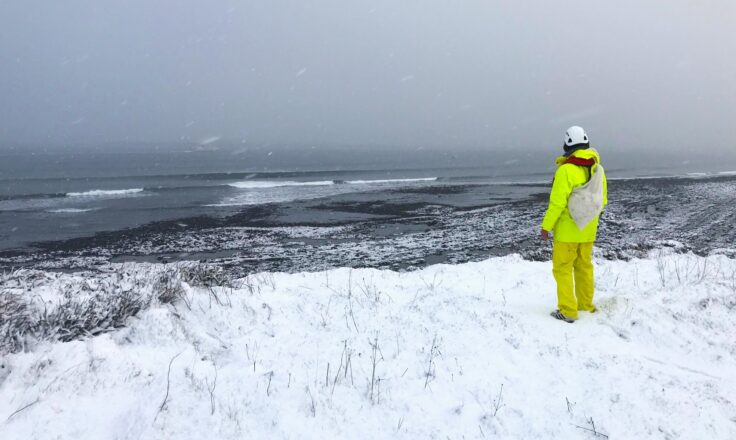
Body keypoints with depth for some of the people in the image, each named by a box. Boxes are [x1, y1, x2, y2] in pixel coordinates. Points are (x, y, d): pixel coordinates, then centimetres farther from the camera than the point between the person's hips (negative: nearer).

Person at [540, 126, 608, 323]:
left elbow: (557, 203, -21)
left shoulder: (566, 170, -20)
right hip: (588, 230, 7)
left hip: (567, 230, -6)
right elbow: (602, 200, 10)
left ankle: (568, 311, 3)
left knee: (563, 269, 3)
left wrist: (546, 226, -12)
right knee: (584, 266, 19)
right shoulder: (597, 169, 2)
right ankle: (586, 305, 30)